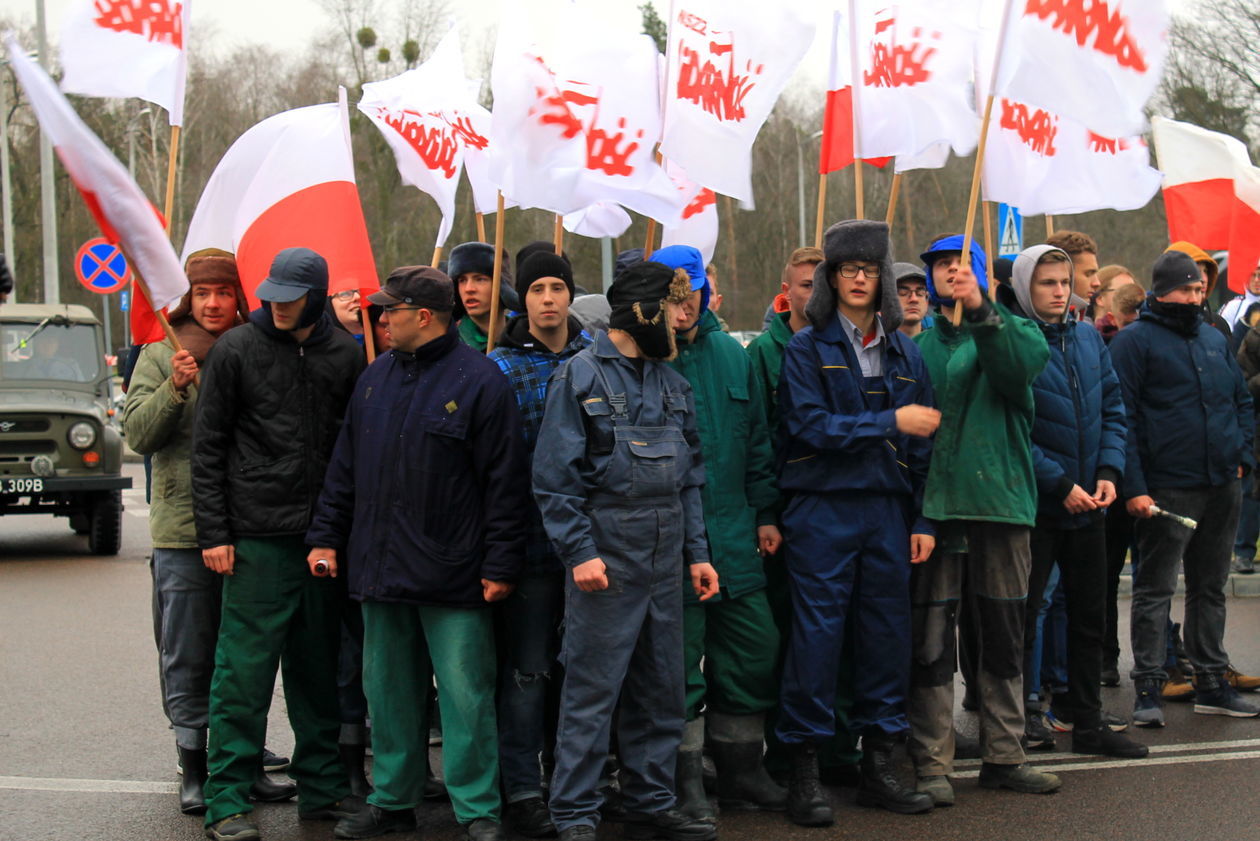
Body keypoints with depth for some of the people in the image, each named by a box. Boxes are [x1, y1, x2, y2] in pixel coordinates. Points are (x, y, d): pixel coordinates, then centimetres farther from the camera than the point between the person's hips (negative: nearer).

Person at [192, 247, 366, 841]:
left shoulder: (344, 353, 7)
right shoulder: (236, 350, -1)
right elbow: (208, 447, 0)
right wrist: (214, 532, -5)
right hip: (257, 535, -3)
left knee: (319, 665, 11)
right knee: (245, 668, -3)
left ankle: (323, 786, 22)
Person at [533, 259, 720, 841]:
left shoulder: (671, 382, 14)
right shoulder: (580, 377, -5)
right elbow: (556, 477, -10)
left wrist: (696, 552, 10)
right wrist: (579, 551, -17)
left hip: (665, 555, 7)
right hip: (606, 553, -7)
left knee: (661, 688, 12)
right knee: (591, 689, -4)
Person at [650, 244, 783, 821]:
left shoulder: (730, 354, 12)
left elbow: (756, 438, 17)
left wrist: (765, 512, 12)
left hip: (734, 532, 5)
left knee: (753, 647, 10)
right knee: (678, 658, 0)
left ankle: (740, 770, 24)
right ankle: (685, 781, 12)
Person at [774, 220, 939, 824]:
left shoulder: (904, 353, 12)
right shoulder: (806, 349, 0)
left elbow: (922, 442, 13)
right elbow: (813, 426, -13)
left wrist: (923, 520, 8)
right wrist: (890, 422, -18)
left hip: (888, 512, 4)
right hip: (822, 509, -4)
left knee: (887, 633, 7)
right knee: (817, 634, -3)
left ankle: (879, 767, 19)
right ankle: (804, 770, 6)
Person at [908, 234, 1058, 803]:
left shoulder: (1013, 330, 9)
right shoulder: (918, 344, 9)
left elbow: (1020, 370, -13)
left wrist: (981, 312, -23)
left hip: (1001, 500, 1)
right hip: (934, 505, -1)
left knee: (1004, 637, 9)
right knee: (931, 640, -2)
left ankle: (1003, 756, 20)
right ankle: (931, 763, 5)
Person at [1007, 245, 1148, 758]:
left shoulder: (1089, 339, 7)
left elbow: (1113, 409, 10)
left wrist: (1108, 472, -5)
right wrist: (1060, 485, -17)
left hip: (1088, 504, 6)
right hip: (1034, 503, -6)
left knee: (1089, 614, 13)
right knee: (1022, 617, 2)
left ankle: (1088, 720, 24)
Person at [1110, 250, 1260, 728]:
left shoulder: (1215, 341, 16)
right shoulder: (1135, 341, -5)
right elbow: (1122, 417, -11)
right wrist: (1133, 486, -17)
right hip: (1166, 489, -7)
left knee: (1210, 588, 13)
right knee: (1155, 589, -4)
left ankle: (1212, 683, 21)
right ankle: (1148, 687, 0)